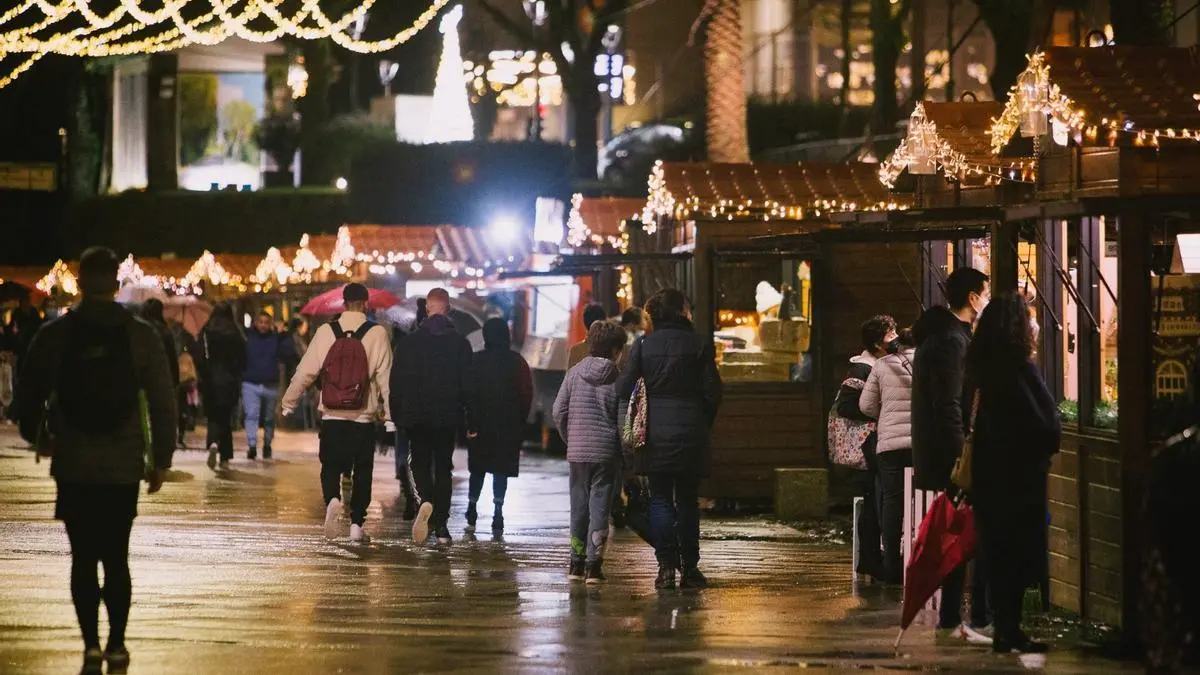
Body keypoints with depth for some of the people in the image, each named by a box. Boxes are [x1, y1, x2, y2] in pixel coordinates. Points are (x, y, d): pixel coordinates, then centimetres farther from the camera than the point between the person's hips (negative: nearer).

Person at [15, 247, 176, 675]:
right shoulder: (141, 336, -2)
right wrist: (161, 458, 6)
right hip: (123, 466, 1)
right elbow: (163, 402, -3)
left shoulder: (54, 335, -2)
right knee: (116, 558, 9)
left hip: (72, 466, 0)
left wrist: (37, 437, 23)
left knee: (83, 559, 5)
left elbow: (29, 396, 4)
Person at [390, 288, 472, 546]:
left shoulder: (410, 342, -4)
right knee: (443, 467, 9)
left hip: (417, 416, -1)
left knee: (420, 463, 10)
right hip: (449, 416, 1)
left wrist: (397, 414, 3)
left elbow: (398, 381, -4)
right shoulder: (460, 343, -2)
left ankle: (425, 501, -21)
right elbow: (467, 383, -1)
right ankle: (441, 527, 6)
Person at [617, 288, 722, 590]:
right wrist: (704, 425, 11)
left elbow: (624, 389, -2)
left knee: (660, 499, 4)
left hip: (654, 432, 1)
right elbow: (712, 392, -3)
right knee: (687, 500, 7)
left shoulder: (643, 345, 0)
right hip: (690, 433, -1)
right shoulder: (699, 344, -3)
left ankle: (666, 566, -4)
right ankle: (689, 568, 6)